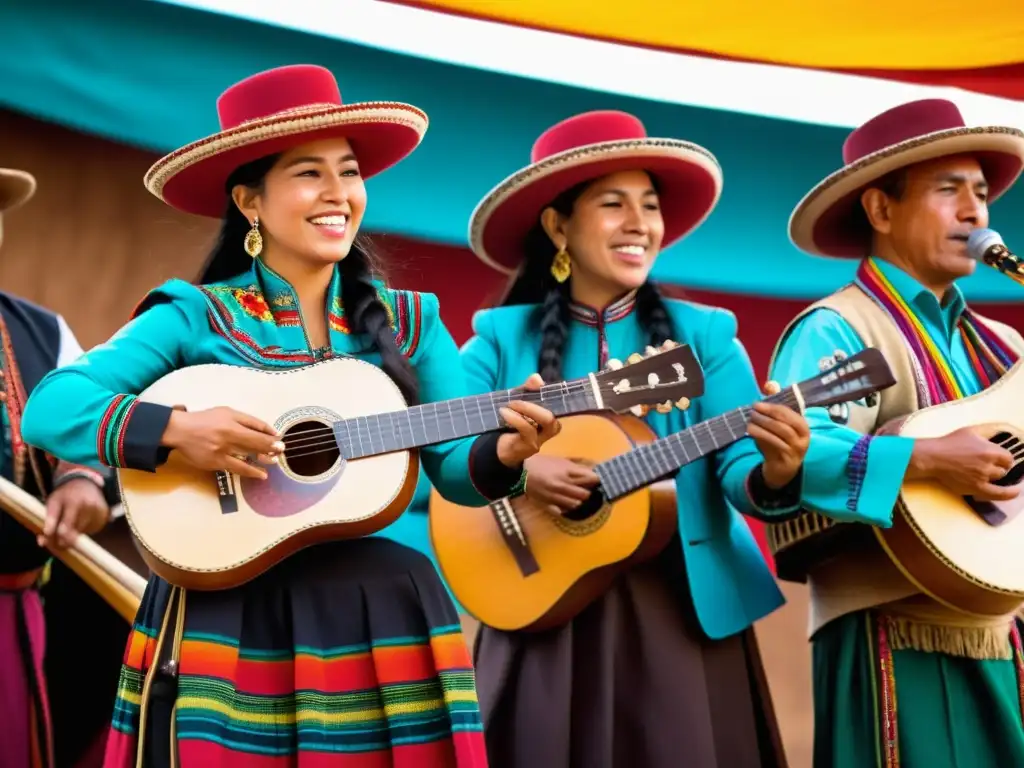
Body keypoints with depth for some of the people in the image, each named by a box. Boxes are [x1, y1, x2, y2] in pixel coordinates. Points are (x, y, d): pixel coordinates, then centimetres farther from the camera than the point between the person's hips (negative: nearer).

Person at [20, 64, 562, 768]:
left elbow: (455, 464, 4)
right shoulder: (194, 316, 1)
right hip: (229, 617, -2)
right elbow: (49, 409, -8)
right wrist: (175, 429, -22)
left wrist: (505, 452, -18)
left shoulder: (409, 321, 10)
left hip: (382, 613, 3)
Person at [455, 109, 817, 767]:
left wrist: (776, 473, -28)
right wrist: (509, 467, -19)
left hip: (683, 617, 1)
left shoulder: (704, 334, 4)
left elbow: (739, 468, -6)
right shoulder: (501, 339, 3)